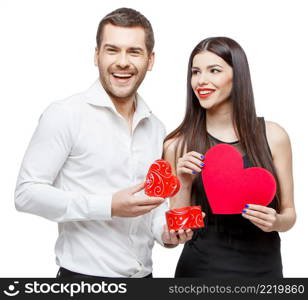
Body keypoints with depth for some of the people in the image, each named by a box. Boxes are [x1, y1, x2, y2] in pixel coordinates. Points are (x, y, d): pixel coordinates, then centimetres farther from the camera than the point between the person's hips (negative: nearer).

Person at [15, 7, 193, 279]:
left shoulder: (155, 128, 7)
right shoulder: (65, 114, -12)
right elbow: (27, 193, -15)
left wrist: (165, 230, -5)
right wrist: (109, 206, -22)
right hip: (85, 273, -6)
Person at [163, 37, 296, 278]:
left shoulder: (273, 136, -6)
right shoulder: (178, 145, -8)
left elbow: (289, 213, 3)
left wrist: (275, 221, -17)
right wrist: (185, 185, -19)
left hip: (262, 265, 1)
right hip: (201, 266, -1)